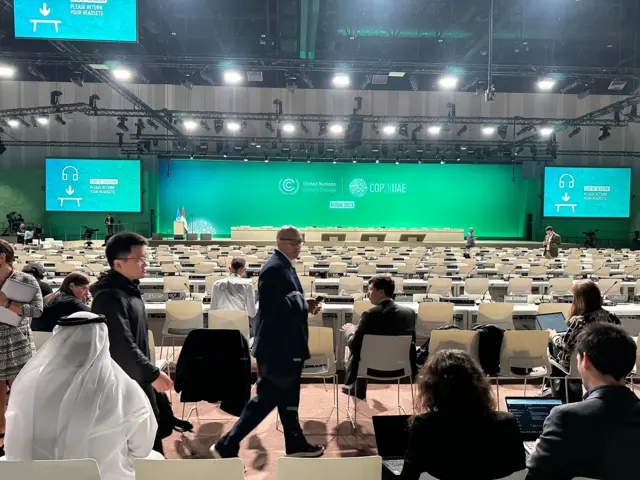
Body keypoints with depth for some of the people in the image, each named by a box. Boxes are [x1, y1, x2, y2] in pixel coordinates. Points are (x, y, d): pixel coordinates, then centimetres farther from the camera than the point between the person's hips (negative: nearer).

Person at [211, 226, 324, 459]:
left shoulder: (284, 265, 12)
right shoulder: (274, 267, -19)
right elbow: (273, 306, -27)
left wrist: (305, 305, 1)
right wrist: (304, 304, -19)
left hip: (286, 345, 10)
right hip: (277, 345, -10)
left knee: (288, 397, 20)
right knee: (266, 398, -2)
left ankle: (296, 443, 34)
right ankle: (226, 446, 8)